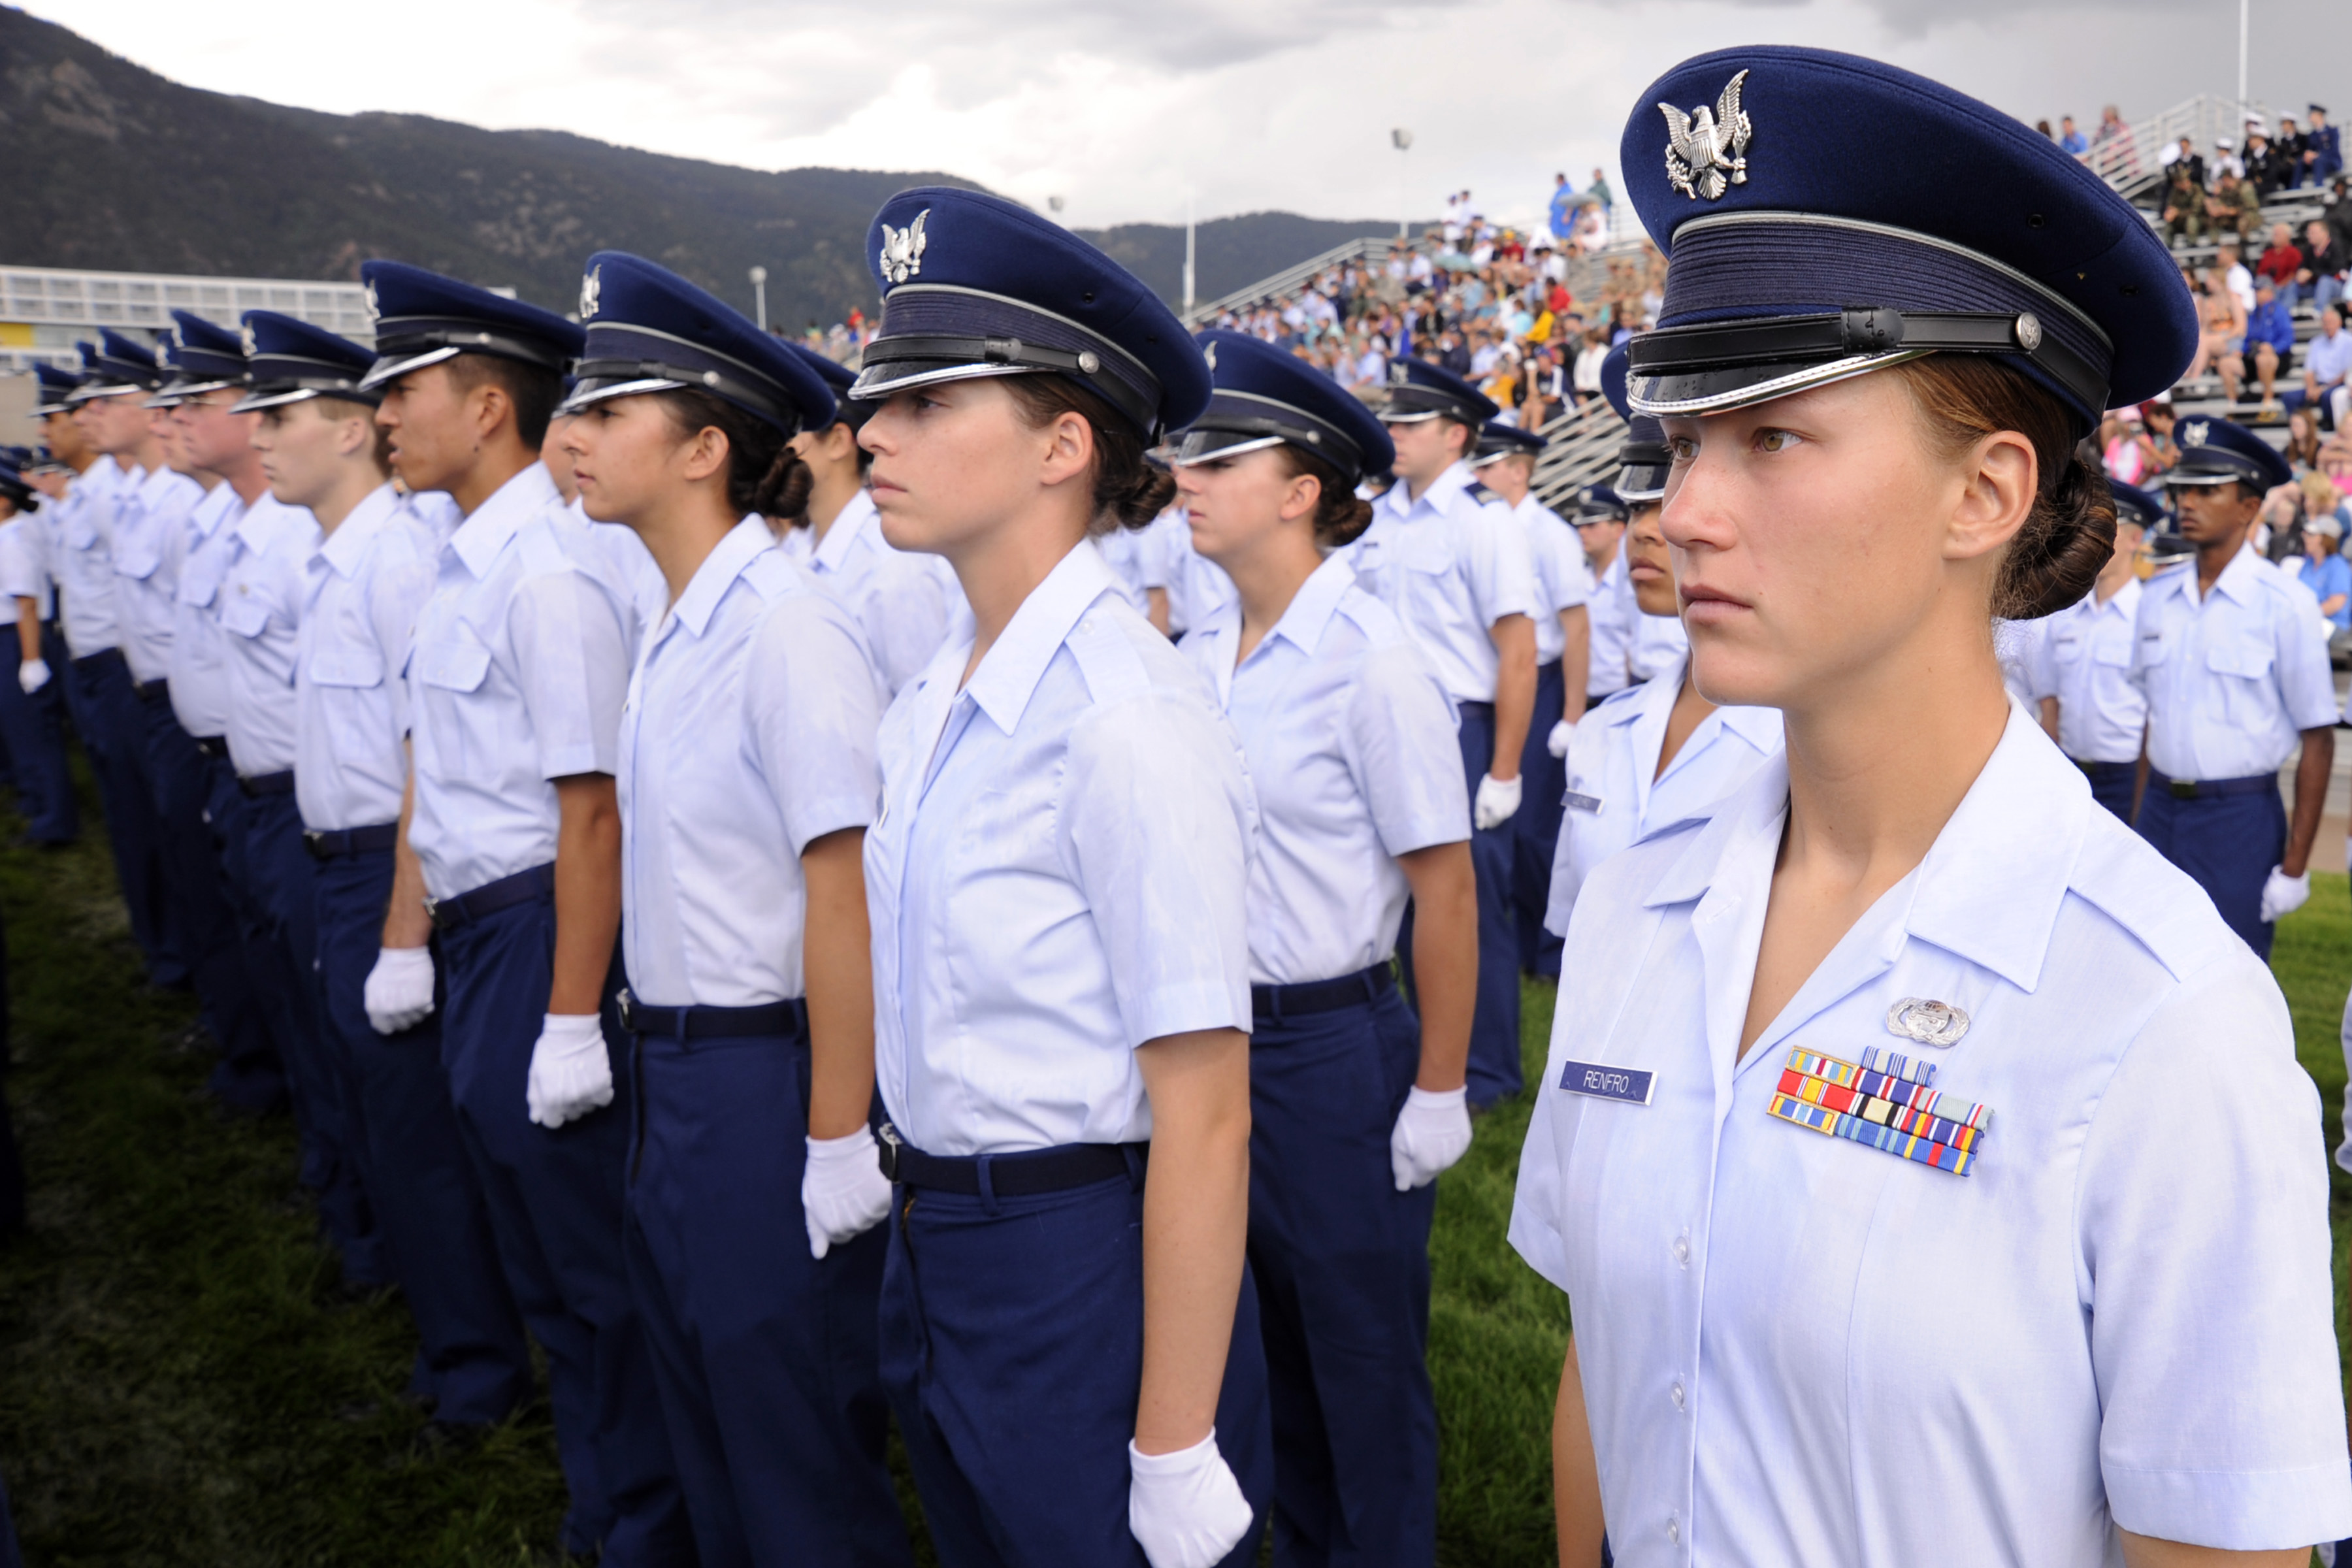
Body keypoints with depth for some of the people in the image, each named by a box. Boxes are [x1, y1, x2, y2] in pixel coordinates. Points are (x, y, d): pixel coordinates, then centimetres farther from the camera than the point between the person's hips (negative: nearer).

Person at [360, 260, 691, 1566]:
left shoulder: (549, 578, -20)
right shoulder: (460, 566, 9)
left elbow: (592, 815, -23)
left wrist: (573, 1019, -22)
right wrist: (406, 939, 16)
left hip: (540, 932, -10)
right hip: (474, 935, 10)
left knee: (596, 1260, 5)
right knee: (538, 1254, 22)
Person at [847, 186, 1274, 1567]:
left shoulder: (1128, 720, -23)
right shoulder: (935, 705, 3)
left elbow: (1203, 1127, -22)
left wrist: (1176, 1455, -19)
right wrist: (923, 1228, 11)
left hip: (1090, 1281, -8)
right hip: (938, 1264, 8)